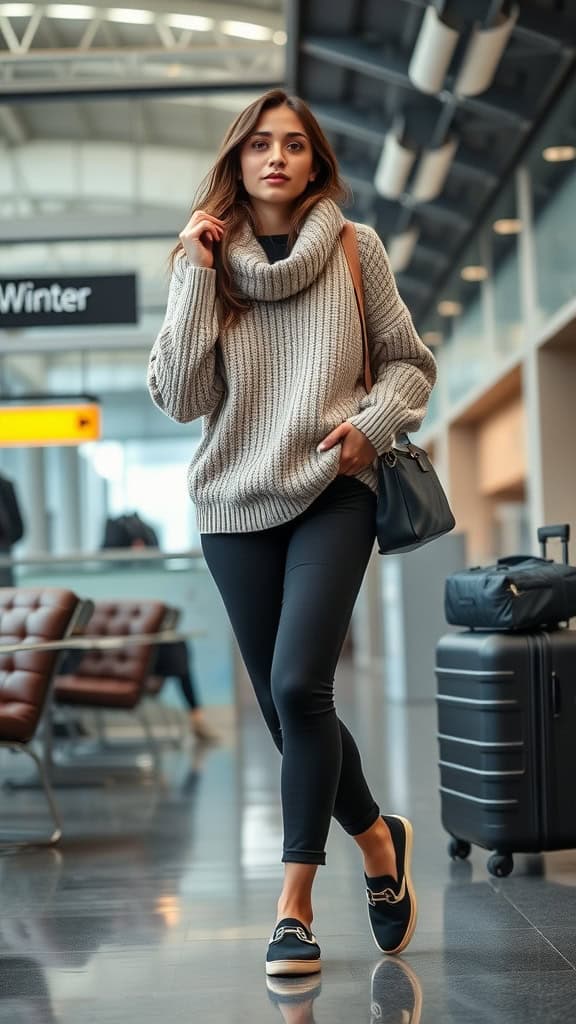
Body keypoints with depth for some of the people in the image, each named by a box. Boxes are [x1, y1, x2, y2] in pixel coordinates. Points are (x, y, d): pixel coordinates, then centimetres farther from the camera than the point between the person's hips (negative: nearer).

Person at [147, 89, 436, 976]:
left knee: (298, 687, -19)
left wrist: (374, 422, -9)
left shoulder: (355, 249, 3)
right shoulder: (205, 260, 5)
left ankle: (295, 904, -7)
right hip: (235, 504, 3)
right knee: (286, 707, 6)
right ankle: (378, 837, 31)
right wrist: (197, 274, -9)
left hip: (333, 494, -2)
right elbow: (179, 398, -4)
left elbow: (411, 362, 11)